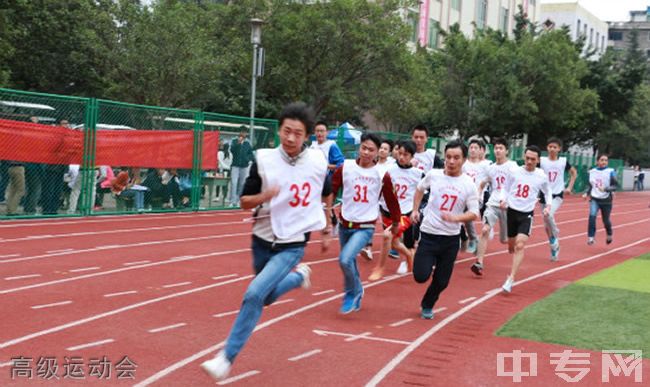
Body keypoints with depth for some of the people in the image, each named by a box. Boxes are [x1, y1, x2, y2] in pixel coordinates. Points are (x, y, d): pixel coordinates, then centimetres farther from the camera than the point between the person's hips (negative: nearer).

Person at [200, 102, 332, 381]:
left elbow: (326, 195, 12)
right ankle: (299, 276, 51)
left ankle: (227, 358, -9)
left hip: (292, 245, -2)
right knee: (267, 297, 20)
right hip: (263, 240, 3)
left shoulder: (318, 161, -9)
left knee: (254, 294, -20)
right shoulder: (264, 159, -13)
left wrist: (326, 230, 18)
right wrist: (263, 196, -28)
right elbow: (244, 202, -7)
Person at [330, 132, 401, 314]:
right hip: (345, 224, 4)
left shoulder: (382, 175, -8)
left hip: (365, 227, -3)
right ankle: (356, 295, 40)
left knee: (345, 259, -22)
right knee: (349, 262, 15)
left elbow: (391, 200, 3)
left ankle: (352, 293, 3)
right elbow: (331, 190, -2)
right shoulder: (345, 168, -5)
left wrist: (396, 222, 13)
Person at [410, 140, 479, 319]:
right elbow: (420, 188, 18)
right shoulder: (433, 175, -3)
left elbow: (474, 214, -9)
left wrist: (456, 217, -27)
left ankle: (427, 305, 38)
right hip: (428, 234, 0)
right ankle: (428, 263, 24)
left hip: (451, 239, 0)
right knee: (421, 276, -13)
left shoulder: (468, 185, -7)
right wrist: (415, 210, 12)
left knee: (441, 282, 7)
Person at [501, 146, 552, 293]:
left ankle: (511, 279, -20)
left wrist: (548, 206, 0)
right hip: (512, 211, 2)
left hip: (527, 214, -2)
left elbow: (547, 192, 15)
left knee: (520, 245, -18)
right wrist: (504, 200, -10)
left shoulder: (542, 176, -4)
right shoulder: (514, 171, -4)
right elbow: (506, 188, 8)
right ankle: (514, 269, 43)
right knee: (511, 246, 13)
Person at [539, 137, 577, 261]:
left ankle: (555, 235, -3)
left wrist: (569, 188, 5)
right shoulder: (542, 161, -3)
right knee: (547, 225, 6)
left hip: (558, 195, -2)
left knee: (549, 214, -29)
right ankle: (554, 249, 22)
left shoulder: (563, 161, -2)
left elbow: (574, 173, 13)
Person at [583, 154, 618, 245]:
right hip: (594, 199, 2)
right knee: (592, 215, -22)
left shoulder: (610, 172, -8)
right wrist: (586, 193, 0)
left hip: (606, 200, -2)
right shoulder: (592, 171, 3)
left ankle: (609, 234, 41)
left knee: (606, 220, 10)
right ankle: (591, 237, -14)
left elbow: (615, 186, -12)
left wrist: (605, 189, -27)